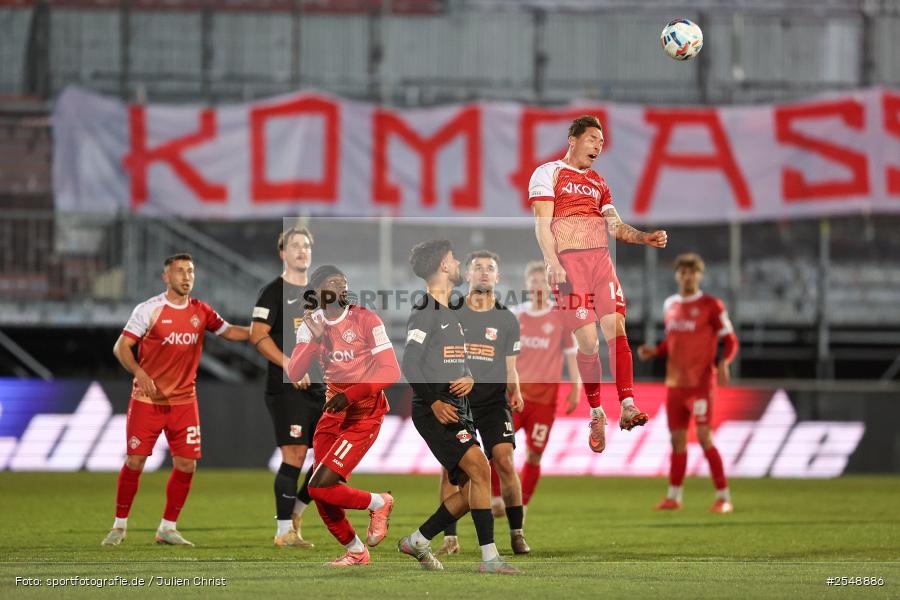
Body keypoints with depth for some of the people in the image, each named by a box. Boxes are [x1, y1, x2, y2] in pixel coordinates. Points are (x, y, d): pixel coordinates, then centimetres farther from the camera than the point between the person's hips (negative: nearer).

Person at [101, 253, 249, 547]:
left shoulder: (200, 311, 6)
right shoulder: (149, 309, -8)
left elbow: (228, 331, 18)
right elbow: (121, 346, -10)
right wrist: (140, 372, -26)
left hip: (184, 400, 4)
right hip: (147, 399, -4)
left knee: (186, 465, -1)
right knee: (134, 462, -5)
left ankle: (167, 528, 12)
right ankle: (119, 525, 11)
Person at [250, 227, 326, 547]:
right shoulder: (274, 291, -4)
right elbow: (257, 335, -13)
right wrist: (291, 366, -20)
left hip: (319, 388, 7)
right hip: (286, 388, -7)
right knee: (294, 455, -12)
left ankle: (295, 511, 20)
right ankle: (284, 530, -5)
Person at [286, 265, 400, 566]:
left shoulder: (365, 320, -11)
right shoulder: (311, 324, 3)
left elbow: (392, 372, -15)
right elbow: (293, 374, -7)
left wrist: (351, 395, -22)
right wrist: (315, 338, -20)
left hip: (364, 414, -6)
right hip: (334, 411, 6)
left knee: (321, 487, -17)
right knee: (322, 494, 6)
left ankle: (378, 503, 8)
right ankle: (355, 552, 27)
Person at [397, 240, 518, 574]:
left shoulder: (452, 312, 19)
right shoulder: (425, 312, -9)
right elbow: (410, 364, -16)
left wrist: (468, 379, 1)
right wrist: (433, 402, -22)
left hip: (458, 408, 9)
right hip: (434, 411, -9)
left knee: (469, 490, 6)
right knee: (480, 468, -20)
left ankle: (417, 541, 20)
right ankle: (489, 557, -23)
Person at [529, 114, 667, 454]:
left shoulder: (598, 183, 24)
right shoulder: (549, 173, 5)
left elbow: (615, 227, 19)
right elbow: (542, 225, -4)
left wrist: (647, 239, 1)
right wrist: (553, 265, -17)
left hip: (600, 257, 5)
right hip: (568, 260, -5)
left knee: (616, 328, -13)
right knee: (587, 340, -9)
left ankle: (627, 406, -21)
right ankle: (596, 414, 4)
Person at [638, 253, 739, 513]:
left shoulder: (711, 305, -5)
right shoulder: (670, 305, 13)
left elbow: (731, 341, -5)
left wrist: (724, 362, -24)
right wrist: (654, 351, 4)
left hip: (701, 383, -6)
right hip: (675, 383, 6)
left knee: (704, 437, -12)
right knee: (677, 440, 10)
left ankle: (723, 497, -7)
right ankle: (674, 496, 18)